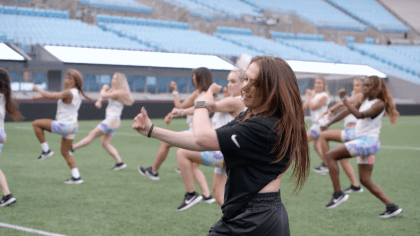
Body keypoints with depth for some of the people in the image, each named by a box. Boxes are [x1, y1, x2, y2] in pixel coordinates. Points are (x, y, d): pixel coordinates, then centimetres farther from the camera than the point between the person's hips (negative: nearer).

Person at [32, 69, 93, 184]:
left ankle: (46, 151, 3)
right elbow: (55, 95, 21)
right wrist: (39, 97, 17)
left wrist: (37, 89, -6)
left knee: (36, 124, -2)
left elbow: (49, 96, -22)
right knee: (65, 152, 18)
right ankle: (76, 177, 14)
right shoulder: (76, 93, 13)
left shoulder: (69, 93, -17)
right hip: (72, 126, 10)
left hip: (65, 125, -10)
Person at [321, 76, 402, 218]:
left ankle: (338, 194, -11)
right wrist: (328, 123, 17)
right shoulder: (365, 101, 14)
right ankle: (391, 207, 6)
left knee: (330, 156, -11)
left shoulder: (379, 104, -12)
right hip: (363, 142, 10)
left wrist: (344, 99, -29)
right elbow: (348, 111, 19)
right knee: (365, 180, 9)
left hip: (368, 141, -10)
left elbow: (360, 115, -27)